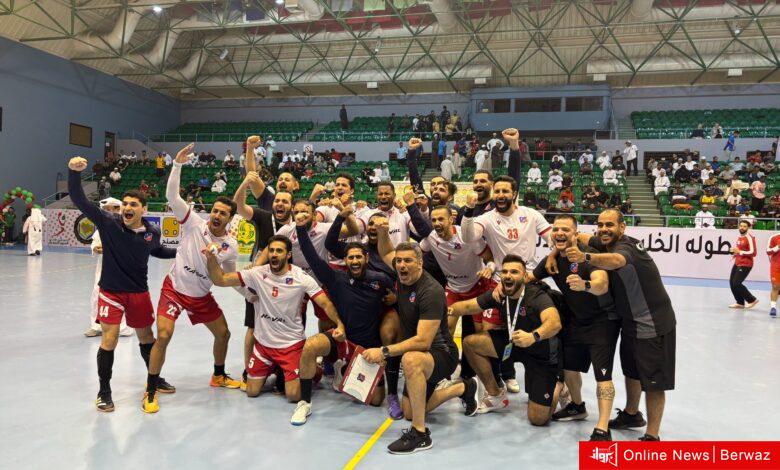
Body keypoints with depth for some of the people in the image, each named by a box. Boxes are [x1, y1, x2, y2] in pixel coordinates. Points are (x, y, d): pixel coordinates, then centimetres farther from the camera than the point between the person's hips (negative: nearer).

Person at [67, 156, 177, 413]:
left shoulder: (152, 232, -8)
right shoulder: (108, 222, -16)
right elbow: (79, 200, -24)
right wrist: (74, 172, -37)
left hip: (139, 293, 3)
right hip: (111, 292, -3)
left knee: (146, 336, 16)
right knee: (109, 340, -5)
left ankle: (155, 379, 37)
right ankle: (104, 392, 15)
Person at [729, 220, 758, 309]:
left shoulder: (749, 238, -13)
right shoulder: (739, 237, 12)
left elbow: (753, 253, -19)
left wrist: (739, 252, -19)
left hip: (745, 265, -9)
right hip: (737, 263, 9)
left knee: (737, 284, -12)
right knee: (732, 283, 6)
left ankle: (752, 300, 6)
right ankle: (740, 303, 18)